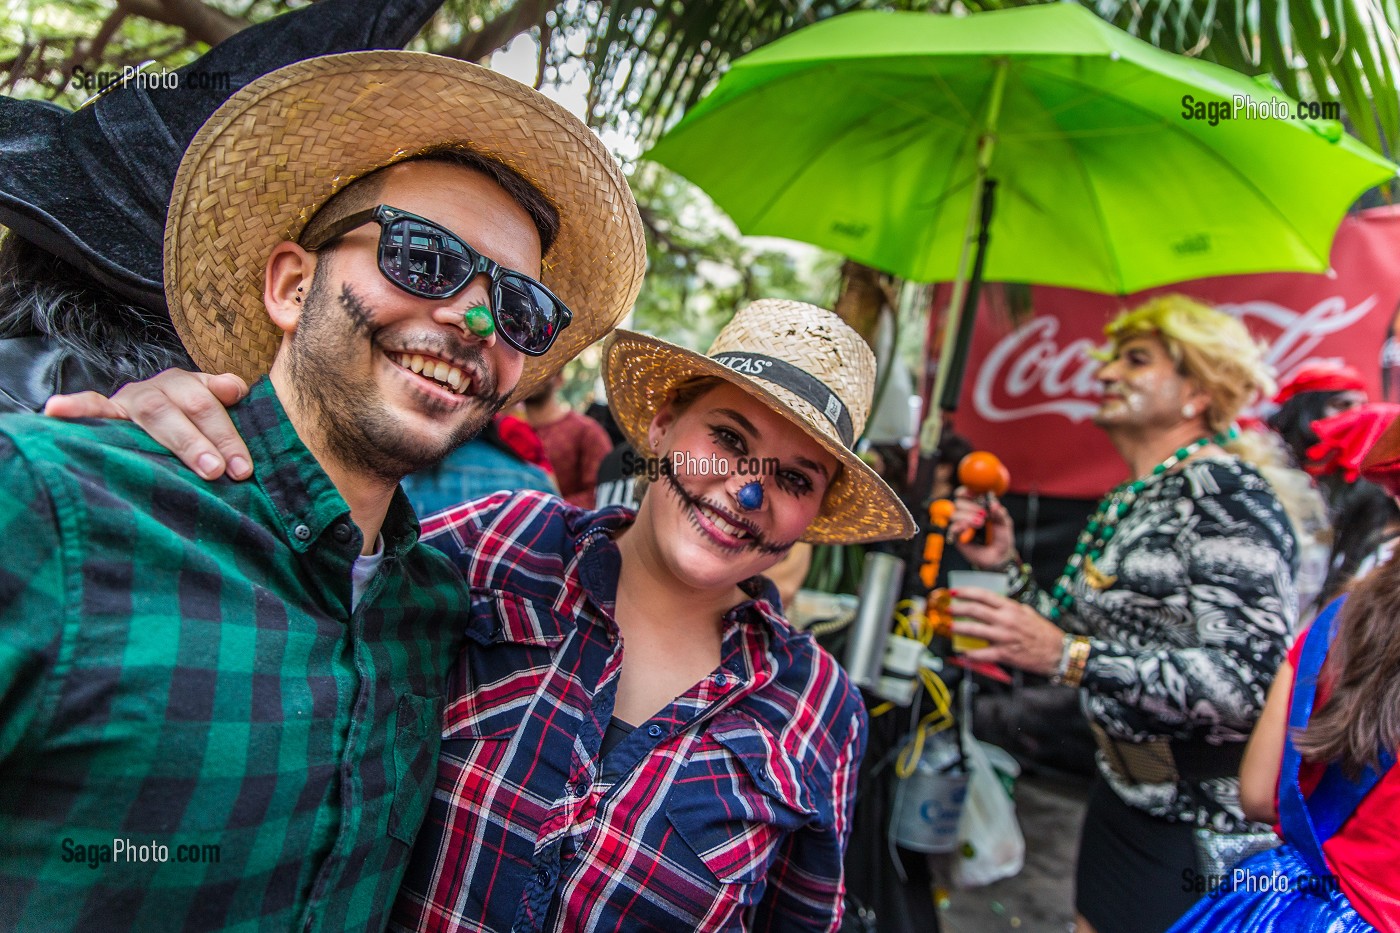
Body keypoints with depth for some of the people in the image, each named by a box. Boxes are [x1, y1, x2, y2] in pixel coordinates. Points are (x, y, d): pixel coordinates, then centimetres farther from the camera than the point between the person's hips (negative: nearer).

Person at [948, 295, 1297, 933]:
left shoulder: (1221, 491, -19)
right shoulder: (1125, 503, 7)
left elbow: (1254, 681, -29)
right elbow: (1074, 638, 9)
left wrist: (1070, 656, -31)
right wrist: (1006, 566, -2)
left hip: (1200, 832, -8)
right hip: (1124, 797, 8)